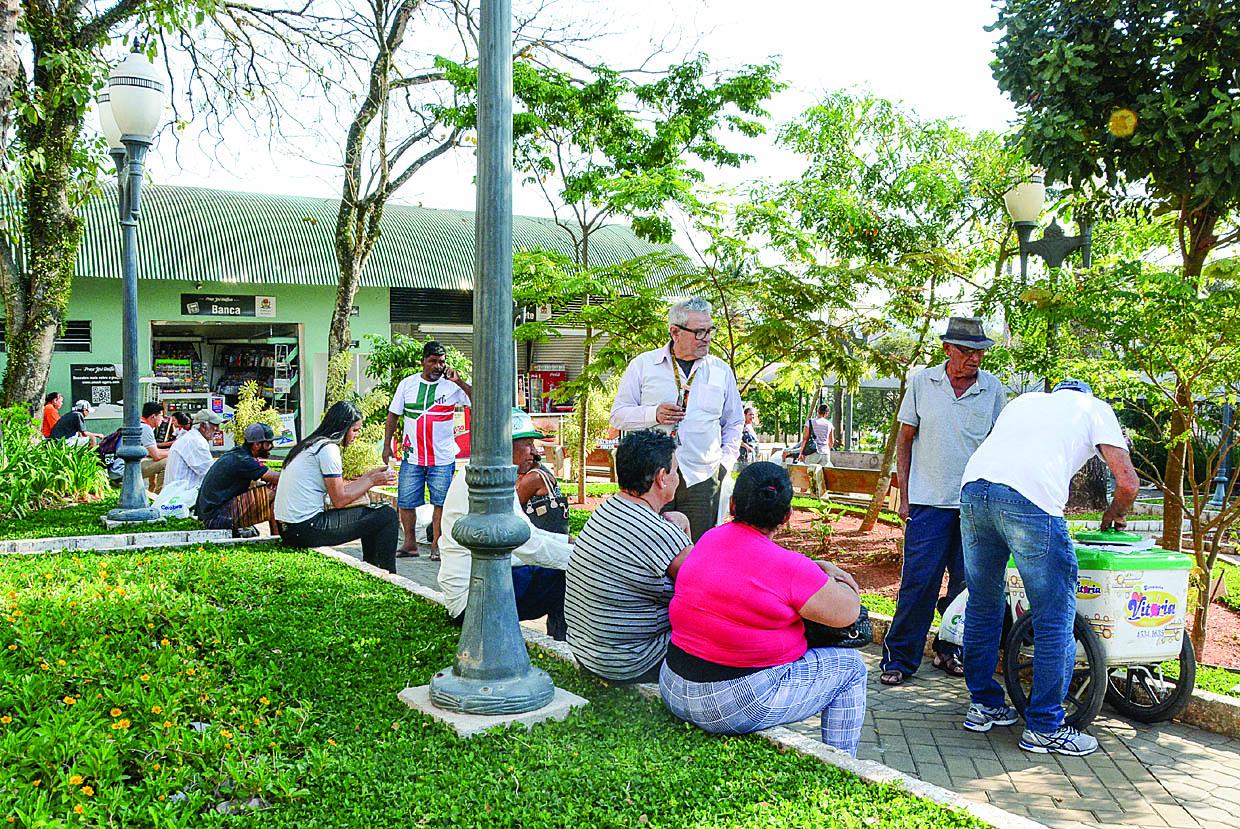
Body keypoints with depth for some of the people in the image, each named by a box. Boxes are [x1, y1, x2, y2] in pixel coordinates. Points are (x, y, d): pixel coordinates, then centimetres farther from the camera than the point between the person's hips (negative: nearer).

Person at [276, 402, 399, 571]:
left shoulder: (311, 445, 17)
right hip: (306, 529, -10)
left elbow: (338, 489, 18)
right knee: (388, 515, -6)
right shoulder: (328, 448, -12)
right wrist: (372, 481, -1)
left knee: (369, 514, 24)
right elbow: (339, 500, -12)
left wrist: (369, 476, 19)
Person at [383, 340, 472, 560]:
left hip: (442, 459, -2)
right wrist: (387, 445, 7)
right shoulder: (407, 384, 6)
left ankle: (436, 545, 11)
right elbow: (393, 416, 12)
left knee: (441, 501, 1)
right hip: (411, 457, 2)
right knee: (405, 501, 4)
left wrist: (459, 382, -20)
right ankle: (410, 543, 17)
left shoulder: (453, 386, -2)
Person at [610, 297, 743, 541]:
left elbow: (733, 424, 21)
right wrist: (653, 414, -11)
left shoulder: (721, 371, 11)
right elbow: (618, 415, 5)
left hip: (702, 478, 2)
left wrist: (725, 462, 9)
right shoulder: (642, 365, 4)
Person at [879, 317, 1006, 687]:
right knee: (918, 581, -5)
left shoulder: (993, 388, 3)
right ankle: (899, 658, 5)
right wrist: (904, 496, 0)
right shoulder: (922, 382, 0)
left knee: (967, 583, 9)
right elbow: (905, 440, 5)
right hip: (928, 502, -2)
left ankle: (950, 650, 25)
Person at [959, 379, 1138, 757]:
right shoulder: (1096, 408, 22)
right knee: (1055, 620, 6)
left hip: (973, 485, 6)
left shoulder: (1025, 399, 35)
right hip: (1031, 499, -5)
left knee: (983, 607, 19)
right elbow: (1128, 482, 13)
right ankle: (1044, 728, 12)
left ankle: (983, 705, 29)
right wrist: (1113, 517, 33)